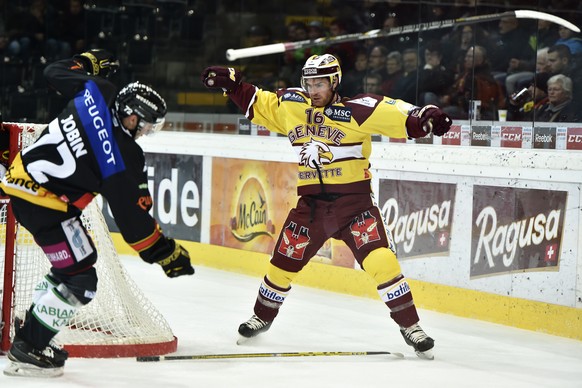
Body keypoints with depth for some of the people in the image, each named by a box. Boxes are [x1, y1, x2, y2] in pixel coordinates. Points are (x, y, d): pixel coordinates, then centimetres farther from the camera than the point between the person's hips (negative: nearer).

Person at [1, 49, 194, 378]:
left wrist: (90, 63, 27)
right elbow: (132, 215, -18)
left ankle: (29, 332, 30)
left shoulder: (100, 91, -7)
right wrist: (165, 252, -10)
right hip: (44, 202, -10)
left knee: (72, 267, 21)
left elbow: (55, 72, 10)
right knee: (80, 279, -6)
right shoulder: (124, 159, -24)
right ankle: (28, 349, -1)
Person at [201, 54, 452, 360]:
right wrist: (230, 82, 11)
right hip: (311, 204, 4)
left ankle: (410, 326, -7)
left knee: (381, 260, -18)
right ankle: (262, 317, 36)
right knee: (283, 263, 11)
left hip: (354, 201, -4)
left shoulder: (356, 110, -11)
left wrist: (424, 117, -37)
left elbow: (395, 114, -21)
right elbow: (256, 103, 19)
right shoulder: (290, 106, 5)